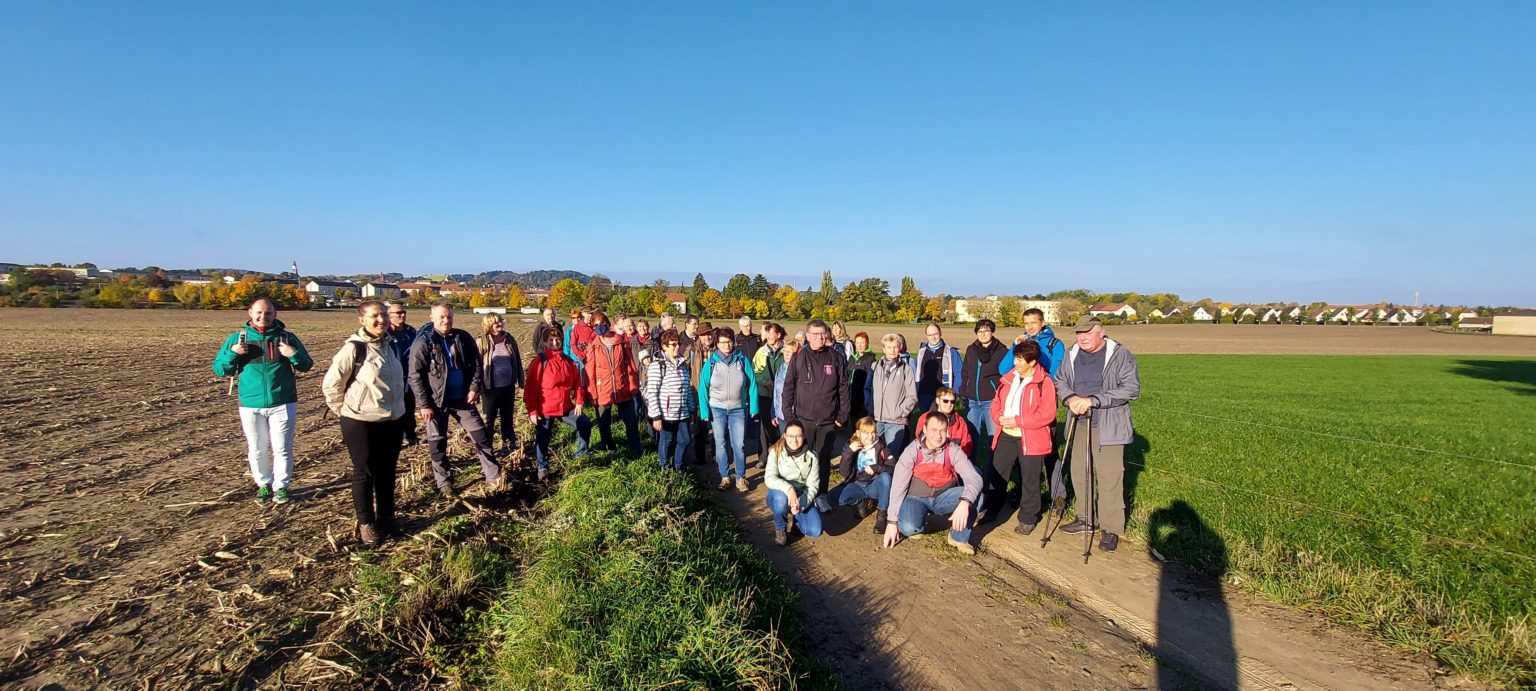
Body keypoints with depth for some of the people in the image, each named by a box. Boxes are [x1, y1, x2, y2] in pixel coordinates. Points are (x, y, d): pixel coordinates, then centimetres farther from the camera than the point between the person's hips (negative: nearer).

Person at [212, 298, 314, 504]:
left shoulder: (286, 337, 0)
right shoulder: (237, 338, 3)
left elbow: (307, 365, 1)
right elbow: (220, 369, 5)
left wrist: (294, 354, -19)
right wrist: (232, 353, -13)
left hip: (282, 404, -1)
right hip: (251, 406, 2)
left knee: (282, 448, 5)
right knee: (257, 449, 13)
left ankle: (281, 486, 19)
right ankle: (264, 485, 29)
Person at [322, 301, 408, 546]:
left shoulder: (391, 345, 5)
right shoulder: (353, 348, -15)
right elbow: (331, 383, -10)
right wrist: (343, 410, -2)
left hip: (392, 420, 6)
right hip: (360, 422, -6)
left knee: (387, 471, 15)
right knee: (365, 473, 6)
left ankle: (386, 517, 29)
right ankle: (366, 524, 19)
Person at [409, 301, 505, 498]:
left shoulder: (463, 338, 1)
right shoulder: (423, 342, -10)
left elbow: (476, 364, 7)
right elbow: (414, 376, -10)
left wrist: (475, 387, -6)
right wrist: (424, 404, -13)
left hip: (463, 399, 3)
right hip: (437, 402, -3)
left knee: (481, 436, 5)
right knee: (438, 444, 7)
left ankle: (493, 477, 15)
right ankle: (444, 484, 22)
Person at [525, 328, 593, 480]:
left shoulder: (568, 361, 4)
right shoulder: (540, 361, -12)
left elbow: (577, 381, 10)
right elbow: (531, 388, -13)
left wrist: (579, 401, 3)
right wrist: (532, 411, -15)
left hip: (566, 407, 5)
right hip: (545, 409, -5)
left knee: (586, 425, 6)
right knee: (542, 439, 3)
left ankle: (581, 454, 26)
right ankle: (542, 467, 25)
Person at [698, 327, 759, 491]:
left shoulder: (742, 360, -4)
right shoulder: (711, 363, -4)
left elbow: (752, 384, -1)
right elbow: (703, 388, -2)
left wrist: (753, 407, -4)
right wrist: (705, 411, -7)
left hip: (738, 409, 0)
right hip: (717, 409, 1)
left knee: (739, 445, 1)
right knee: (721, 444, 8)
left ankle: (741, 477, 15)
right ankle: (724, 477, 19)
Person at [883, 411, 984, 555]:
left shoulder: (953, 450, -14)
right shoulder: (912, 451, -17)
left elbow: (974, 478, -24)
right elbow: (898, 486, -16)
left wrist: (964, 503, -44)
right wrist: (892, 521, -19)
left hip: (944, 497, 2)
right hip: (917, 498, -2)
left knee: (975, 493, -25)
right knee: (908, 528, -31)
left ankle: (959, 537, -5)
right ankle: (921, 517, 7)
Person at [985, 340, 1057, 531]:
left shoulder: (1044, 382, -11)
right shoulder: (1009, 378, 9)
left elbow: (1047, 413, -16)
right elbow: (997, 403, 14)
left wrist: (1018, 421, -19)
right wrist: (999, 417, -7)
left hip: (1030, 438, -6)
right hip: (1005, 435, 6)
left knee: (1029, 480, 6)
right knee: (996, 474, 12)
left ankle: (1028, 519, 22)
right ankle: (992, 510, 28)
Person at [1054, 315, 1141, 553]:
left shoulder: (1120, 355, -10)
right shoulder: (1071, 355, 8)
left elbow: (1132, 388, -17)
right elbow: (1059, 380, 14)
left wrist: (1092, 400, -23)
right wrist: (1070, 398, -9)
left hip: (1108, 426, -6)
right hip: (1079, 423, 6)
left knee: (1109, 476, -4)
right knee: (1079, 472, 14)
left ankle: (1112, 529, 8)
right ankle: (1085, 518, 30)